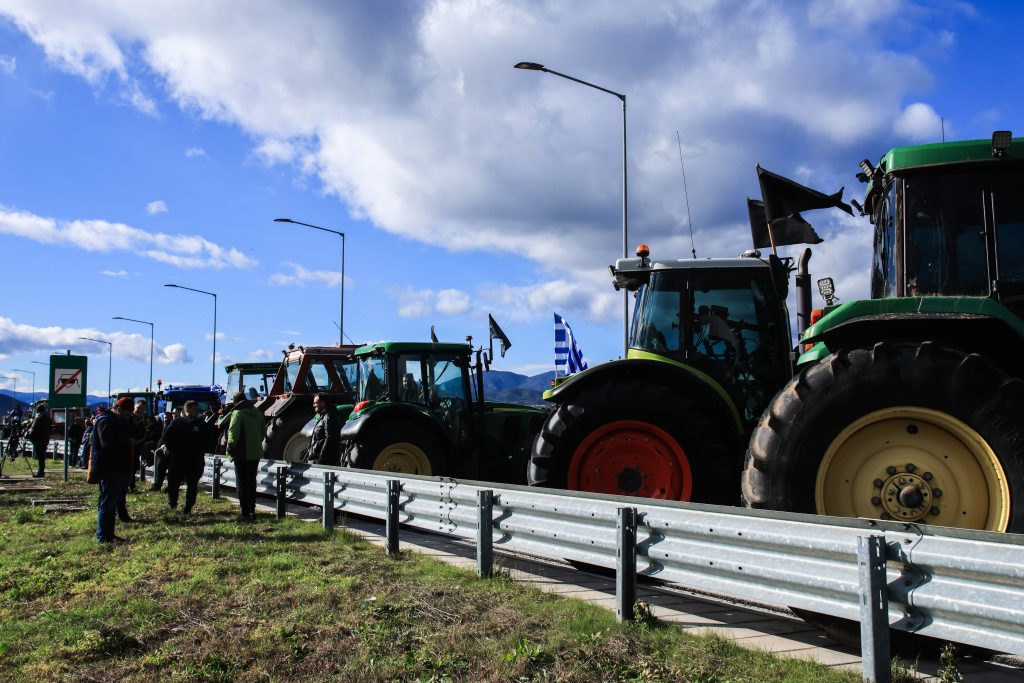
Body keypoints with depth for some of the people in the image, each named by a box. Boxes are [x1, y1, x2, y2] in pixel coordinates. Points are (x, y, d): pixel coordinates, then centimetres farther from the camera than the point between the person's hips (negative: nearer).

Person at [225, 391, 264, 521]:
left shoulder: (237, 413, -12)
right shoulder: (258, 413, 10)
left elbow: (233, 432, -19)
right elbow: (262, 433, 16)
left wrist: (230, 447, -7)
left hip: (242, 454, -6)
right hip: (256, 454, 6)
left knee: (242, 484, 1)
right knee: (252, 482, 17)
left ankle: (246, 514, -1)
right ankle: (252, 511, 19)